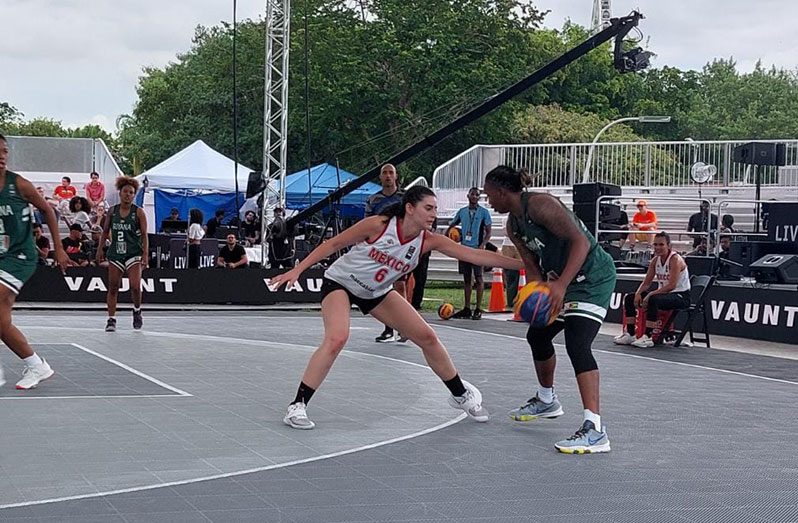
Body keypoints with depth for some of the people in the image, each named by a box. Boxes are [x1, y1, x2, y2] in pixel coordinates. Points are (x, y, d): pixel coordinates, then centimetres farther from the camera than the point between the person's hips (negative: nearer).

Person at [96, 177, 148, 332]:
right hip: (115, 253, 3)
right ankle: (111, 319, 8)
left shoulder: (138, 212, -2)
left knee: (135, 286, -15)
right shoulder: (112, 211, 6)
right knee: (113, 287, 1)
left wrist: (145, 254, -11)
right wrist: (100, 249, 8)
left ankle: (137, 311, 13)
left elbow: (144, 235, -3)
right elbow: (105, 231, 14)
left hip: (134, 254, -3)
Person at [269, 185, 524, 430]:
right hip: (340, 282, -6)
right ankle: (297, 406, -25)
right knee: (337, 338, -31)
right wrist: (297, 270, -21)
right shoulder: (378, 225, -28)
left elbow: (475, 255, -19)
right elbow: (333, 244, -18)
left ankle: (461, 394, 23)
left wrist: (519, 263, -24)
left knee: (427, 337, 3)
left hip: (376, 292, 6)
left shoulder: (428, 241, -16)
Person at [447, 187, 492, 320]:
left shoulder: (484, 212, -1)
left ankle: (478, 309, -2)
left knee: (478, 278, -4)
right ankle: (467, 308, 14)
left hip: (477, 249, -5)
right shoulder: (462, 212, 12)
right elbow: (451, 226, 23)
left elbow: (488, 232, -3)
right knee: (466, 279, 9)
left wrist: (483, 244, -18)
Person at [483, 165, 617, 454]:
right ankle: (546, 401, 45)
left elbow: (580, 241, -28)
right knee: (537, 335, 22)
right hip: (562, 279, 11)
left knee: (577, 345, -24)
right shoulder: (513, 225, 9)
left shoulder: (540, 205, -21)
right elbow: (531, 264, 10)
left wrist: (561, 285, -36)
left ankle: (595, 430, -30)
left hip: (593, 276, -11)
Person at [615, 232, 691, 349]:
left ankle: (647, 337, -36)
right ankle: (630, 334, -1)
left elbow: (671, 285, -27)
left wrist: (650, 294, -31)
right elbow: (646, 282, 8)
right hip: (663, 293, 8)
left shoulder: (675, 259, -18)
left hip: (681, 296, -8)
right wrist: (638, 293, -13)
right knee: (629, 298, -1)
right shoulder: (655, 260, 5)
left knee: (653, 300, -38)